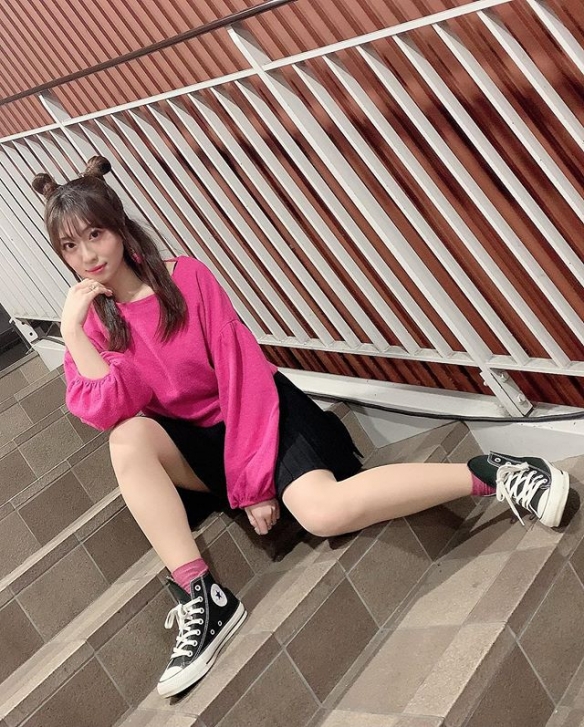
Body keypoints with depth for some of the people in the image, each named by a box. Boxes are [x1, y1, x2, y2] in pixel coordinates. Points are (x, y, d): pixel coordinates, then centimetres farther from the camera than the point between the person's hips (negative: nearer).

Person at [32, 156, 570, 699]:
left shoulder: (184, 276, -10)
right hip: (201, 441, 4)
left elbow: (238, 369, -15)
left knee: (323, 513, -29)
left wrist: (254, 477, -19)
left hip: (258, 412, -4)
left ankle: (492, 475, -20)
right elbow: (106, 412, -16)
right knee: (129, 439, -26)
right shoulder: (90, 319, 0)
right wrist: (72, 331, -25)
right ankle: (201, 597, -26)